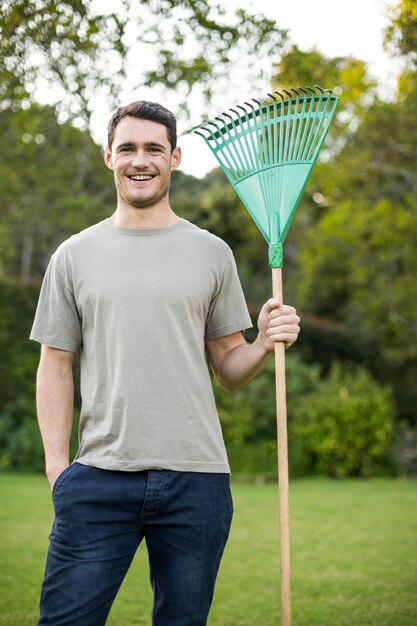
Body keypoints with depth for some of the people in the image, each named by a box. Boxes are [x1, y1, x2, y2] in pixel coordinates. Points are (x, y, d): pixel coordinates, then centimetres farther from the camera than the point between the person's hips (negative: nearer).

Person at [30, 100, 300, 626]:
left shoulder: (211, 253, 9)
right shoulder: (75, 255, 8)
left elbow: (228, 369, 12)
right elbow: (55, 366, 8)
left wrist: (266, 344, -9)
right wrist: (57, 462, -2)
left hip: (196, 478, 1)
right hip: (99, 478, 0)